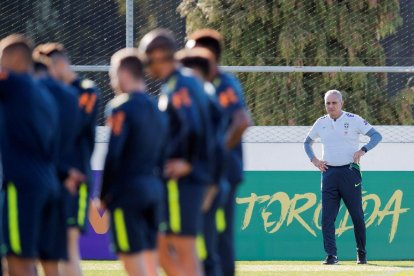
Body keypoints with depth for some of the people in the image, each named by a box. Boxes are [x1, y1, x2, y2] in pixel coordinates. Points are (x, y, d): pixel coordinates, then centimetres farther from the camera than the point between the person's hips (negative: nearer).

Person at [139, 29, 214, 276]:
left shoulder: (178, 86, -14)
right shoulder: (191, 81, 16)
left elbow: (192, 127, -27)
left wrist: (187, 163, -16)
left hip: (181, 180, -10)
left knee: (185, 252, -6)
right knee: (163, 249, 14)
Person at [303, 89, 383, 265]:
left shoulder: (353, 120, -2)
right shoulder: (321, 123, 10)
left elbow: (377, 135, -4)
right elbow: (307, 142, 25)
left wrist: (363, 150, -20)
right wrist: (313, 159, 7)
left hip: (350, 172, -3)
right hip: (329, 173, 3)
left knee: (357, 216, 2)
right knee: (327, 216, -6)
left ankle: (361, 253, 16)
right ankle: (331, 255, -7)